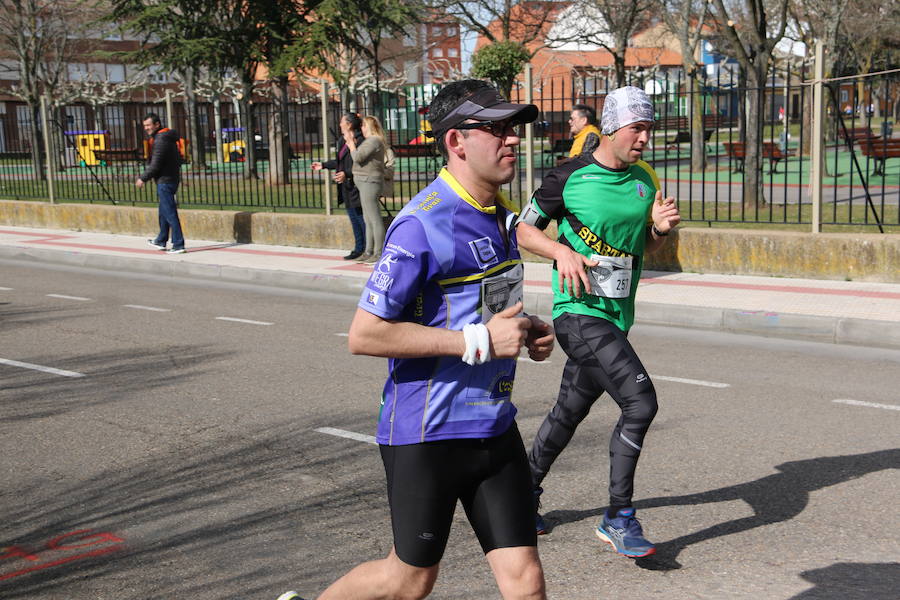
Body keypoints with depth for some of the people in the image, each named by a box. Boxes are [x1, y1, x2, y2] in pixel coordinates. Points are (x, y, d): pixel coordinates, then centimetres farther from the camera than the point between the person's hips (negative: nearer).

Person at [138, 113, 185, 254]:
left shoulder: (161, 139, -17)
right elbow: (178, 159, 19)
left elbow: (155, 164, -20)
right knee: (164, 212, 21)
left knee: (170, 213, -8)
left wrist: (143, 178, -10)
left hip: (165, 181, -11)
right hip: (172, 179, 11)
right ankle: (161, 241, 34)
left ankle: (178, 245, -8)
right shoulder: (167, 136, 14)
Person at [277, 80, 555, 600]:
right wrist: (478, 341, -22)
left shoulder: (500, 216, 9)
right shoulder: (422, 225, -18)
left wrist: (525, 331, 3)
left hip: (494, 427, 7)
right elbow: (365, 334, -21)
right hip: (427, 433, -7)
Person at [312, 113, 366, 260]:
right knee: (353, 219, 14)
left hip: (355, 186, -10)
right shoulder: (343, 141, 14)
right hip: (346, 187, 10)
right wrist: (323, 165, 29)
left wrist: (346, 174, -29)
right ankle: (359, 249, 21)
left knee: (361, 218, -6)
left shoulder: (359, 141, -17)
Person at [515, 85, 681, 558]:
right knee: (640, 401, -20)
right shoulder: (569, 177, -8)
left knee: (570, 411, 17)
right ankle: (618, 518, -6)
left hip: (617, 316, 7)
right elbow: (523, 229, 1)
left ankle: (525, 492, 38)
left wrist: (660, 228, -1)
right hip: (578, 311, -7)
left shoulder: (645, 180, 10)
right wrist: (563, 251, -16)